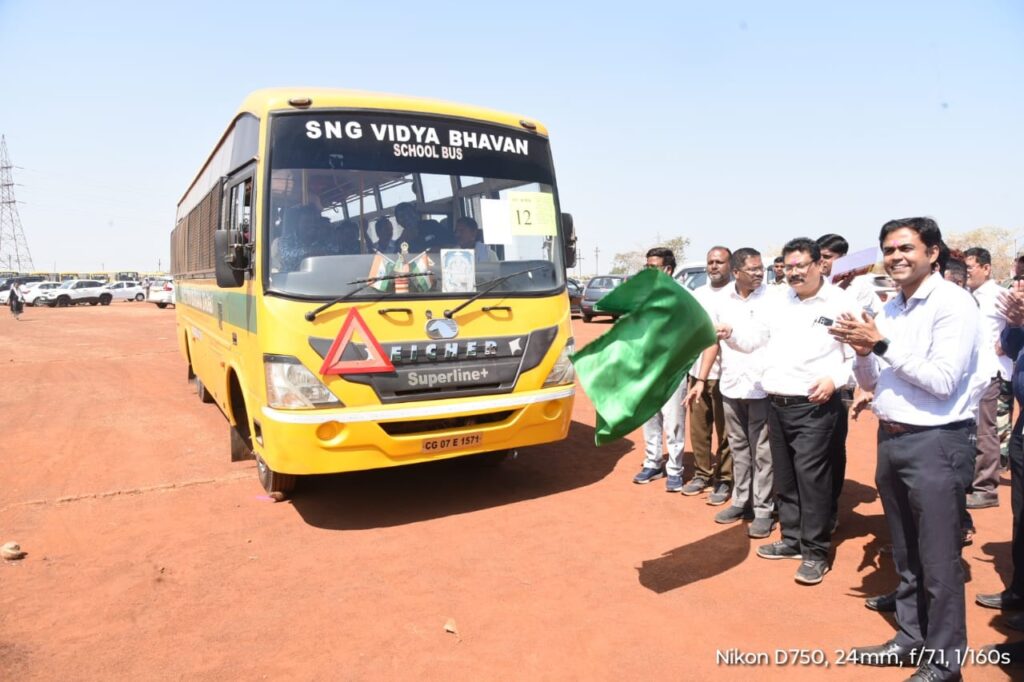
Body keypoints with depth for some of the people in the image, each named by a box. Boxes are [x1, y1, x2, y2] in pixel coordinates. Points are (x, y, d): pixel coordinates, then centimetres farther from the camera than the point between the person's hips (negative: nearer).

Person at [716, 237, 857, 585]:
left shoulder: (841, 303, -3)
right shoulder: (778, 302, 12)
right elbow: (752, 337, 10)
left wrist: (835, 380, -18)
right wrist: (730, 334, -9)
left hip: (814, 406, -6)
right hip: (776, 404, 6)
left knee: (811, 477, -5)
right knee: (784, 477, 15)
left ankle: (815, 552, 10)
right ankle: (792, 539, 30)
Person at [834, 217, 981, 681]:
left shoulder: (953, 304, -11)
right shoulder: (890, 310, 10)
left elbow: (942, 381, -19)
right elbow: (871, 383, 12)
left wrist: (882, 345, -17)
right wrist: (863, 352, -7)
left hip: (936, 443, -7)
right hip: (891, 438, 7)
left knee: (938, 561, 4)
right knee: (905, 554, 18)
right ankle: (911, 638, 33)